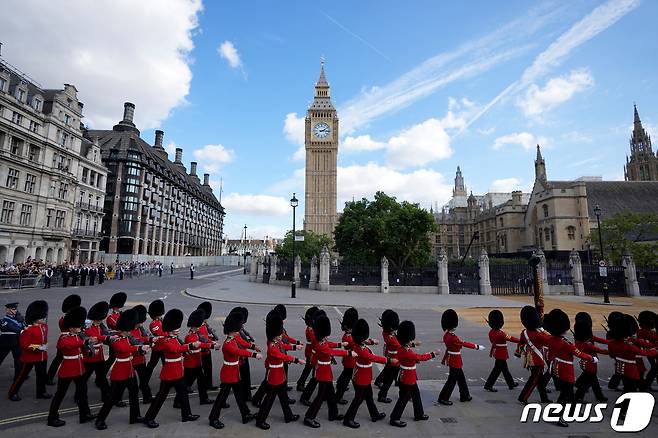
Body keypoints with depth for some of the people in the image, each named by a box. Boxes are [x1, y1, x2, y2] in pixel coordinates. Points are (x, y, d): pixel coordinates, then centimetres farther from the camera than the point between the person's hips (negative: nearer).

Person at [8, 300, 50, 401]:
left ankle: (41, 392, 25)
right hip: (29, 357, -6)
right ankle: (13, 393, 28)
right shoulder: (28, 330, -20)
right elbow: (24, 344, -19)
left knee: (42, 375, 13)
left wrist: (45, 346, 5)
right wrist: (37, 347, -24)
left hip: (42, 356, 6)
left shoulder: (45, 326, 2)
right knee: (22, 375, 9)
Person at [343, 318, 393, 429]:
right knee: (359, 399, 6)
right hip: (361, 379, -9)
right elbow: (375, 358, -33)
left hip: (365, 378, 9)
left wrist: (369, 341, 7)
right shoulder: (362, 350, -34)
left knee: (369, 396, 24)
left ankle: (375, 415, 41)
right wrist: (389, 360, -28)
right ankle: (348, 419, 20)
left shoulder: (359, 344, -7)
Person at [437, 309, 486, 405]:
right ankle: (443, 398, 10)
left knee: (461, 378, 22)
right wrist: (477, 347, -6)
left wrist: (444, 359, 23)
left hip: (451, 360, 9)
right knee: (452, 380, 2)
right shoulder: (453, 337, -28)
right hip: (455, 362, -9)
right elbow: (464, 343, -18)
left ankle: (464, 396, 36)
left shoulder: (446, 335, 0)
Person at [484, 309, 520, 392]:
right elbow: (511, 338, -16)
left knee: (505, 369, 21)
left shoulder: (491, 332, 0)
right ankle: (488, 385, 5)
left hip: (497, 353, 8)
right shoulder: (501, 333, -25)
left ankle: (511, 384, 36)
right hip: (501, 354, -8)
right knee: (497, 370, 0)